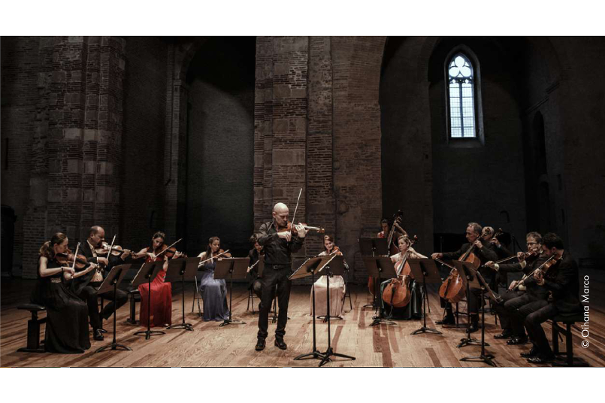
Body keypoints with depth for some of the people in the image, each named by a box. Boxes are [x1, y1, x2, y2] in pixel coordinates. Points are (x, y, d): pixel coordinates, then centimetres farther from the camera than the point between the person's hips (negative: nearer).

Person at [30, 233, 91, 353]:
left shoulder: (60, 257, 10)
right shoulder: (45, 257, -8)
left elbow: (67, 277, 7)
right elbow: (42, 272, -28)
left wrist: (87, 270, 2)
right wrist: (63, 268, -31)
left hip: (60, 291, 6)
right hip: (47, 293, -6)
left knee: (82, 306, -15)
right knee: (71, 307, -26)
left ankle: (79, 341, -5)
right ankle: (69, 343, -12)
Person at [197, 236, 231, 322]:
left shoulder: (221, 255, 8)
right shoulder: (204, 255, 8)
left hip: (218, 276, 0)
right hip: (207, 277, 0)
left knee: (218, 286, -34)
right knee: (209, 286, -35)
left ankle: (220, 314, -19)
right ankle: (209, 314, -21)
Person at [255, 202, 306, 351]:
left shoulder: (290, 229, 3)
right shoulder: (266, 227, 4)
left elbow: (294, 249, -7)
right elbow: (261, 240, -17)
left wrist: (300, 237, -25)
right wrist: (278, 234, -30)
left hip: (285, 270, 1)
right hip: (270, 270, -1)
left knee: (283, 306, 7)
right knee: (265, 306, 2)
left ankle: (279, 337, 22)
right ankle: (261, 337, 17)